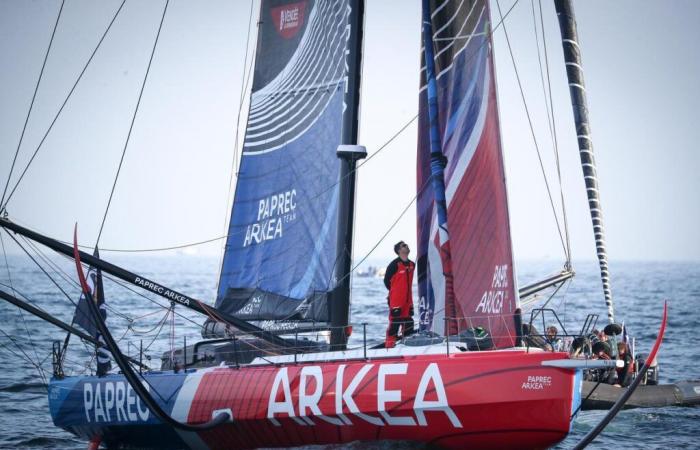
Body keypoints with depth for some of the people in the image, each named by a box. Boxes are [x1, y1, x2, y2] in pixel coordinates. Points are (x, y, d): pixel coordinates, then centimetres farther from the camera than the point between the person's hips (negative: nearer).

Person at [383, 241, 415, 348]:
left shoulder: (411, 265, 10)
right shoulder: (394, 264, -11)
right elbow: (386, 280, -2)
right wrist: (394, 292, 8)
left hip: (408, 300, 7)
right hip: (396, 300, -7)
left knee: (408, 322, 10)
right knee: (394, 321, -8)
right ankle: (390, 343, -5)